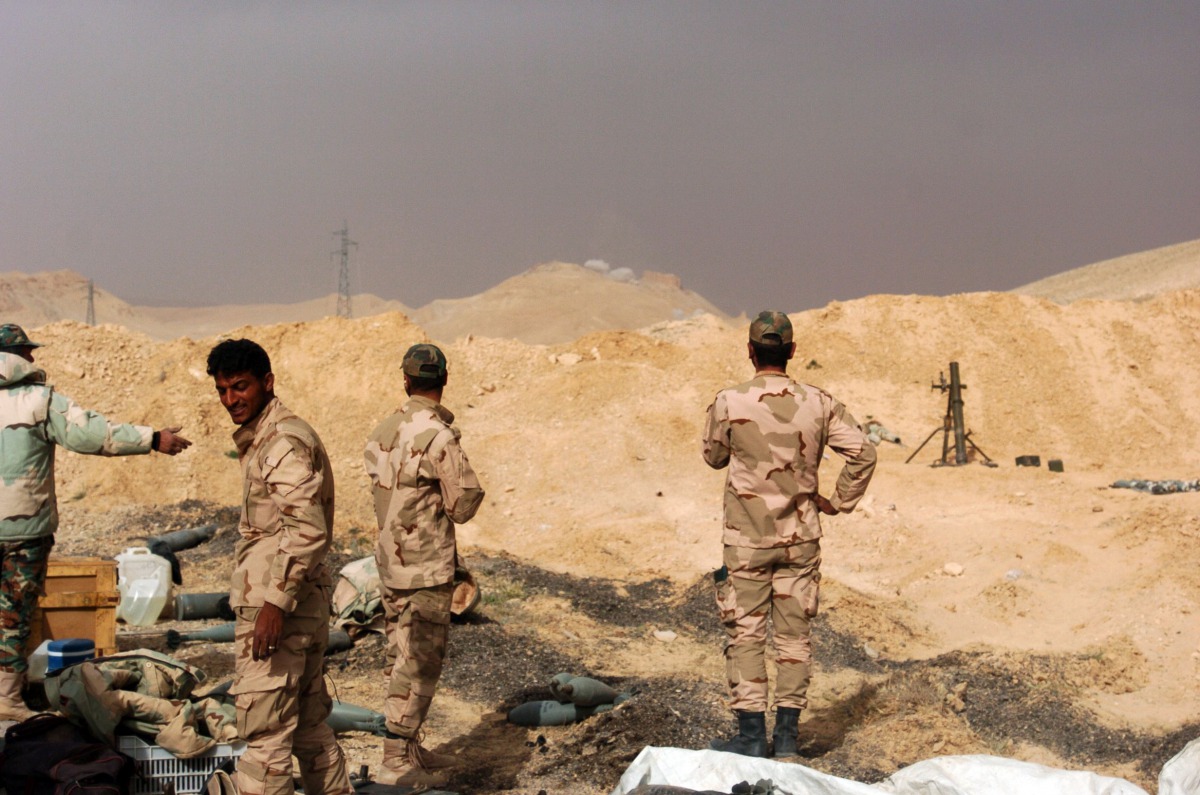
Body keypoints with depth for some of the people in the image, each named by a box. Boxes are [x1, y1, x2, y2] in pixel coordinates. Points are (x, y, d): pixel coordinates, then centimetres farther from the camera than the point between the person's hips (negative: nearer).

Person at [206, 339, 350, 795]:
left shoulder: (284, 442, -15)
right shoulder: (260, 439, 17)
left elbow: (307, 532, -24)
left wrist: (275, 602, -25)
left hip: (277, 608, -11)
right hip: (304, 609, 11)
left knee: (264, 734, -6)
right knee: (310, 727, 17)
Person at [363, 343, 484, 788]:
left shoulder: (383, 433, 4)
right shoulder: (439, 437, -18)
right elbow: (463, 507, -13)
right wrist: (471, 492, 7)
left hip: (389, 563, 7)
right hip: (427, 569, -7)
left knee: (402, 660, 16)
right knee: (420, 664, 0)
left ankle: (409, 749, 25)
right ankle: (398, 761, 2)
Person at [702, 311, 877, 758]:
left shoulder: (729, 404, -11)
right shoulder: (817, 404, -3)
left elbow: (714, 456, 6)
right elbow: (863, 453, -2)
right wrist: (839, 502, 8)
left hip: (747, 540, -2)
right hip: (801, 538, 3)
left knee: (745, 636, 5)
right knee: (794, 635, 9)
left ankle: (751, 736, 6)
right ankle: (787, 735, 14)